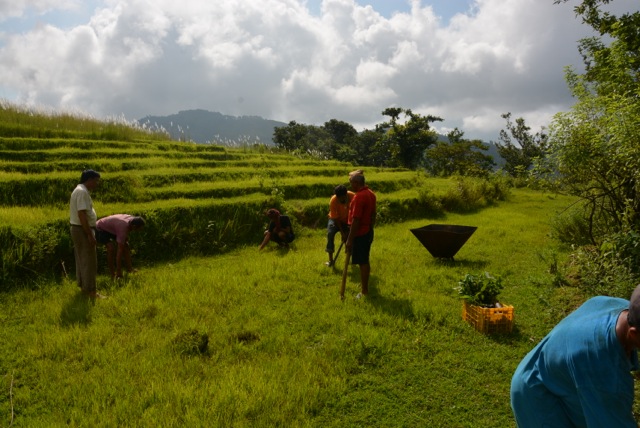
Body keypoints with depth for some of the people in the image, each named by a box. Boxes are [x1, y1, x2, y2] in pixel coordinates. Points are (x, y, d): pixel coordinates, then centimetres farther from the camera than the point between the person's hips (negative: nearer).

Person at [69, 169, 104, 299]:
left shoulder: (80, 190, 14)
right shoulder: (82, 192, -19)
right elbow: (82, 215, -25)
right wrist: (90, 235, -25)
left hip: (79, 229, 11)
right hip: (83, 230, -11)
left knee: (82, 259, 17)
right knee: (89, 261, -6)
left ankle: (83, 285, 26)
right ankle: (90, 291, -3)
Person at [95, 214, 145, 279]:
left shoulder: (132, 219, -19)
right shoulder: (123, 228, -40)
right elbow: (120, 251, -37)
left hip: (110, 228, 9)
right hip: (100, 229, -9)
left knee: (125, 245, 2)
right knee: (111, 248, -26)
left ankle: (129, 268, 8)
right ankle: (113, 274, -17)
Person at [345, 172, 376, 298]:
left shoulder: (359, 197, -23)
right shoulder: (371, 194, 7)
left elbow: (355, 220, -24)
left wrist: (350, 239, -20)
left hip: (360, 234, -9)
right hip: (368, 232, 9)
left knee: (362, 262, -1)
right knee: (365, 261, 19)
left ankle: (364, 291, 7)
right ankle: (365, 285, 32)